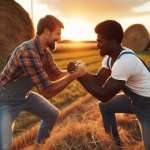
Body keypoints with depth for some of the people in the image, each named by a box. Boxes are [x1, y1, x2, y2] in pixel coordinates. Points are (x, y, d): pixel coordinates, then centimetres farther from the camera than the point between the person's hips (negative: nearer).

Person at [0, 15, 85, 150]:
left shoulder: (46, 51, -5)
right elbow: (47, 91, -33)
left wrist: (72, 70, -7)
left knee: (52, 114, 18)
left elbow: (56, 74, 9)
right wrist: (74, 75, -27)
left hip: (25, 95, 9)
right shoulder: (28, 51, -34)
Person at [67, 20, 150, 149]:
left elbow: (104, 96, -31)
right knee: (105, 107, 17)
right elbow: (98, 79, 1)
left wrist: (79, 76, -26)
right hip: (134, 98, 9)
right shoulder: (110, 56, -4)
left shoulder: (125, 61, -34)